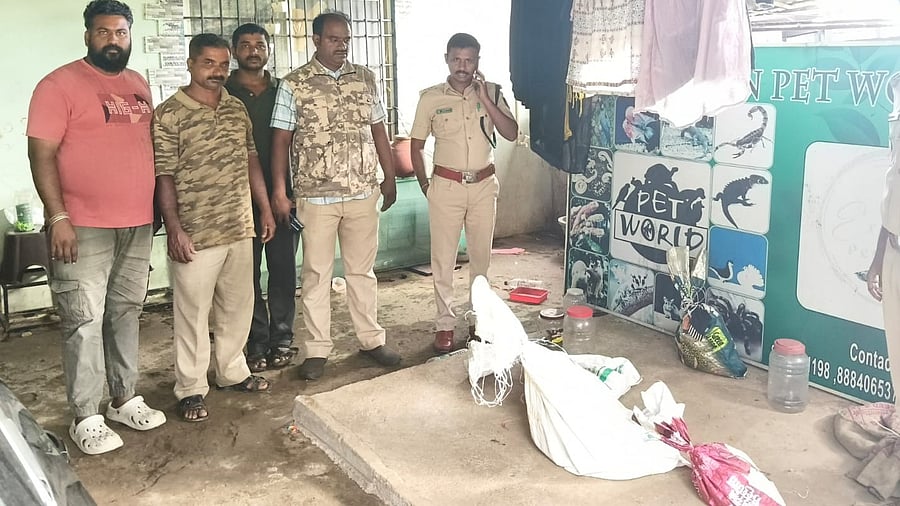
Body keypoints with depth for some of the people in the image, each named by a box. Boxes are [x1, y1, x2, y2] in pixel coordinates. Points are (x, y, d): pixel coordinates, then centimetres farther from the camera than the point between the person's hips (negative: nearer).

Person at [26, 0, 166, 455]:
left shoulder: (139, 84, 13)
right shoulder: (60, 84, -6)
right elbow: (42, 153, -11)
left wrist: (155, 206, 17)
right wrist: (58, 217, -17)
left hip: (137, 225, 6)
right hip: (83, 228, -6)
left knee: (125, 314, 14)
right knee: (84, 322, -2)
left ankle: (124, 400, 26)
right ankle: (85, 418, 8)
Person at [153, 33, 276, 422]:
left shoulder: (237, 109, 9)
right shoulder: (168, 114, -9)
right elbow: (163, 176, -11)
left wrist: (265, 208, 12)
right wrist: (174, 228, -16)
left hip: (239, 229, 6)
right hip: (195, 234, -6)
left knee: (238, 304, 16)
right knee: (193, 311, 3)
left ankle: (232, 371, 33)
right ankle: (191, 389, 16)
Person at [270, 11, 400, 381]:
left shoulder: (365, 79, 7)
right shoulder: (293, 84, -3)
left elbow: (378, 131, 12)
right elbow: (281, 141, -3)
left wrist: (390, 177, 11)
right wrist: (278, 191, -8)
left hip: (363, 193, 3)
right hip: (316, 196, -3)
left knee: (362, 269, 12)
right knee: (316, 273, 5)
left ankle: (371, 339, 24)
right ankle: (318, 349, 15)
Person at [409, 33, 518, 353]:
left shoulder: (492, 92, 1)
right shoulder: (430, 98, -3)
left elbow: (512, 134, -10)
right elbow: (416, 146, 4)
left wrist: (484, 99, -15)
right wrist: (425, 185, 1)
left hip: (484, 186, 2)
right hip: (446, 186, -1)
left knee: (481, 256, 12)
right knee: (443, 259, 2)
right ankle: (445, 324, 14)